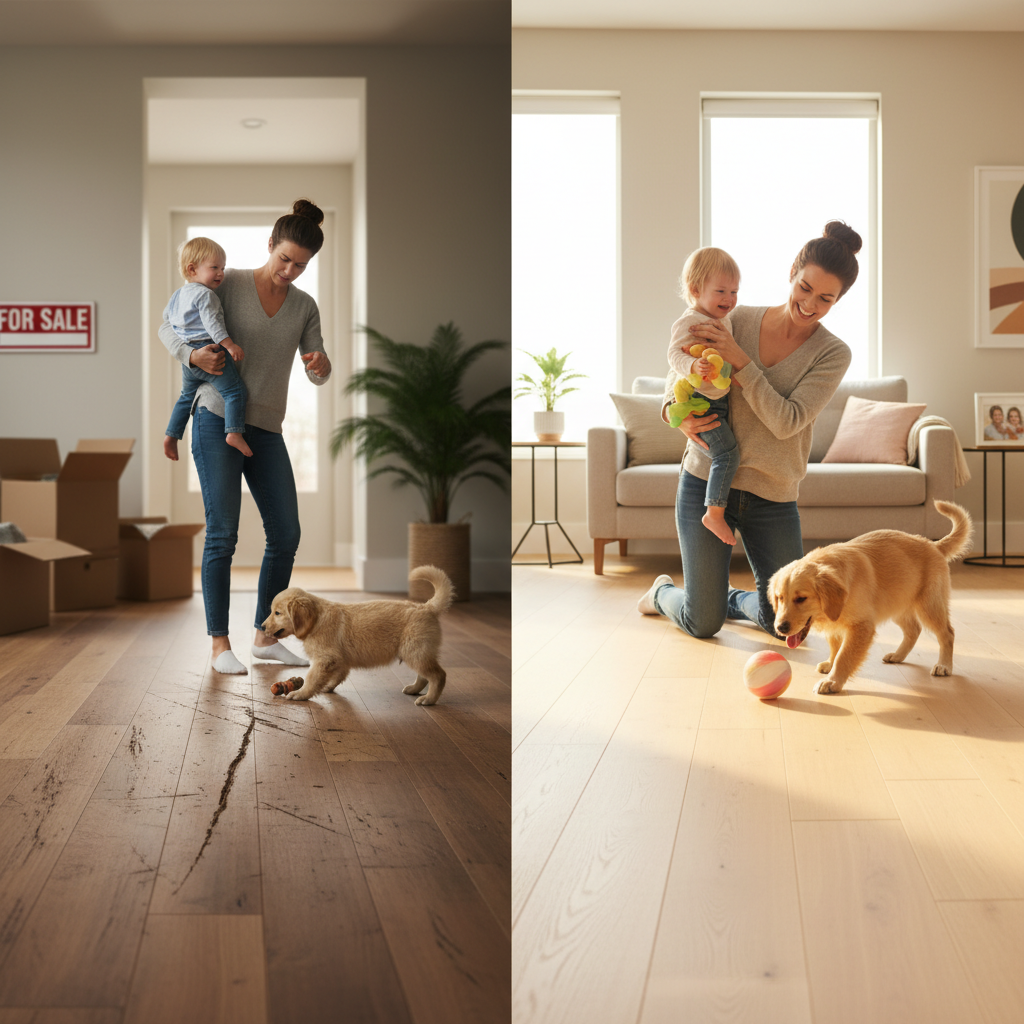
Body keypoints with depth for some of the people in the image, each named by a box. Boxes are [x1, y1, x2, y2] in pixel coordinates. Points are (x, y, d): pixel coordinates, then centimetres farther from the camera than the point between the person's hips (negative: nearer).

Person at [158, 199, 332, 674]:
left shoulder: (305, 307, 9)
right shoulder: (228, 283, -2)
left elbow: (318, 376, 6)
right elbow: (169, 328, 3)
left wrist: (321, 365, -18)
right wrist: (193, 355, -17)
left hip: (266, 430, 5)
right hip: (216, 419, -5)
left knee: (286, 534, 3)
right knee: (222, 533, -9)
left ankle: (265, 637, 17)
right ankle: (220, 645, -2)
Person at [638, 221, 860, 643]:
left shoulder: (833, 354, -5)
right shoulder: (738, 320, -2)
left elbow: (786, 422, -18)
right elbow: (679, 372, 8)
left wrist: (738, 359, -23)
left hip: (773, 499, 1)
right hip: (706, 482, -1)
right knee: (703, 625, 2)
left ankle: (728, 598, 36)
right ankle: (663, 592, 37)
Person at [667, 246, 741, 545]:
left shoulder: (725, 321, 14)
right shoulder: (689, 322, -15)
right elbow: (675, 355, -26)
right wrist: (694, 366, -42)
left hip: (722, 401, 10)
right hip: (700, 403, -10)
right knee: (727, 454, -18)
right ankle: (714, 513, -13)